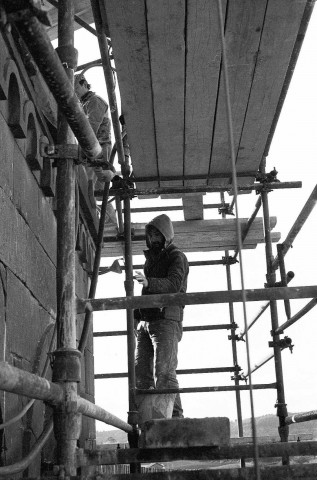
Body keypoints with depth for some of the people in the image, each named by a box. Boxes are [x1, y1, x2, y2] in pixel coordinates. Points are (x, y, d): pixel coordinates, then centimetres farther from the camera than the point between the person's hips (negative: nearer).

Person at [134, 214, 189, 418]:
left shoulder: (177, 257, 0)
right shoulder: (151, 258, 24)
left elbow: (174, 284, -19)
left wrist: (149, 282, -35)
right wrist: (136, 316, 18)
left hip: (166, 320, -8)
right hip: (146, 321, 8)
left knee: (164, 373, -14)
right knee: (141, 372, 3)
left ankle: (175, 417, -12)